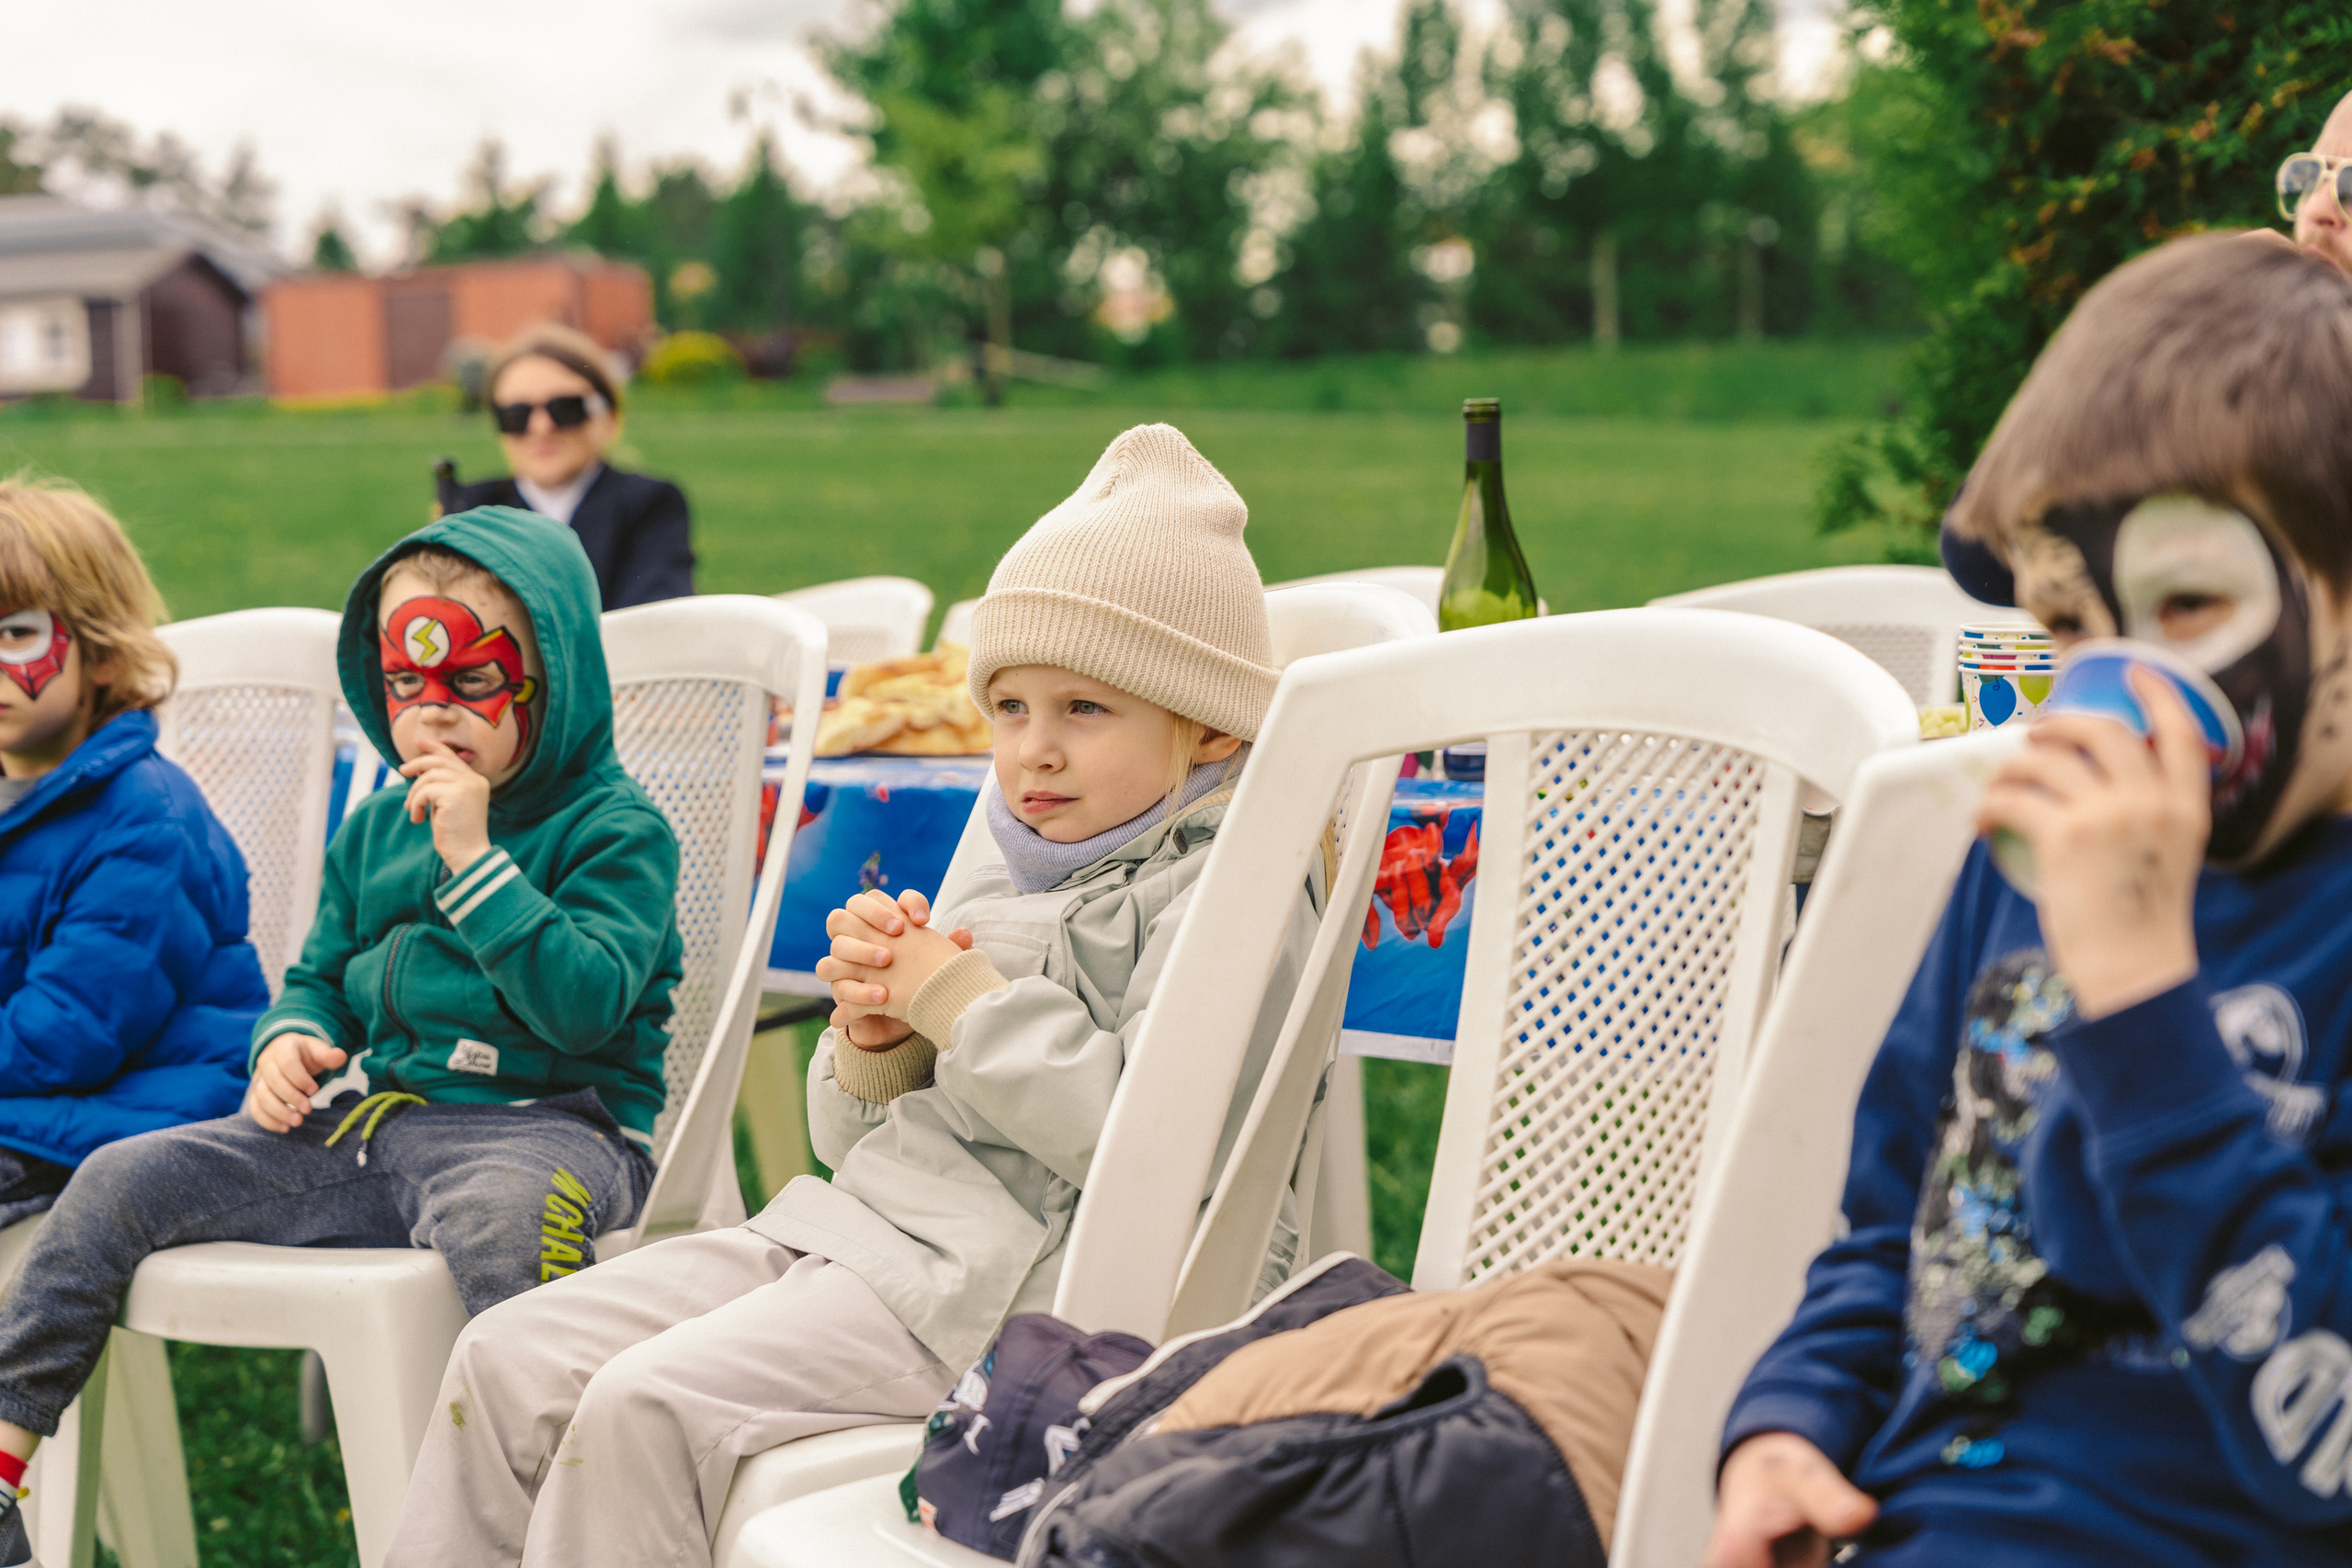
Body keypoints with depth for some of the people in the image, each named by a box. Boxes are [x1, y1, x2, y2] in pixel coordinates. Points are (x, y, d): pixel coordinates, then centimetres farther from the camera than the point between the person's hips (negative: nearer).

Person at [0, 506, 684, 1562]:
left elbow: (585, 1006, -19)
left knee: (500, 1219, -44)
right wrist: (290, 1038, 2)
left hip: (544, 1123, -7)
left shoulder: (614, 831, -5)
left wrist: (473, 860, -21)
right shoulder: (375, 829, 18)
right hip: (364, 1111, 7)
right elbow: (321, 975, 27)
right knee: (118, 1184, -3)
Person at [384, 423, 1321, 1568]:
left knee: (647, 1404, -24)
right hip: (867, 1213, 9)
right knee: (510, 1359, -3)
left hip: (1006, 1279, -9)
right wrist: (875, 1035, -1)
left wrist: (961, 1000, -12)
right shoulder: (1001, 882, 21)